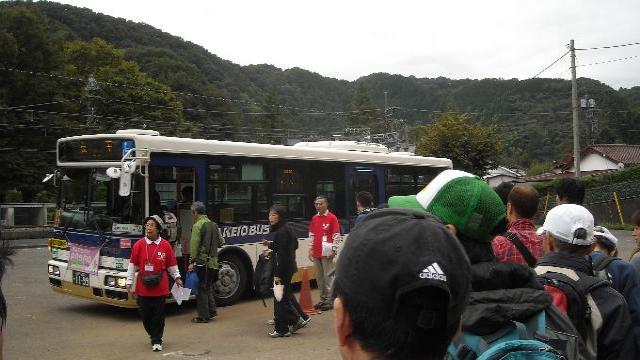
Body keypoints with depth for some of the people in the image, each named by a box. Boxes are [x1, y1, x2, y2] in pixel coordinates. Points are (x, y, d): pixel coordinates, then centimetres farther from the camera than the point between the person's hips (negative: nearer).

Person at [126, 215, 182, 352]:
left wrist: (177, 277, 6)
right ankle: (152, 334, 34)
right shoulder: (139, 245, -1)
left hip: (160, 287, -1)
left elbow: (171, 264, 9)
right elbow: (133, 264, 3)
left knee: (158, 315, 3)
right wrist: (129, 282, 2)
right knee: (145, 315, 8)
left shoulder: (165, 245, -1)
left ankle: (157, 341, 14)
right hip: (143, 287, 1)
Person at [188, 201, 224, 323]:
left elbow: (194, 245, -15)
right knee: (209, 287, 20)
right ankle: (212, 311, 19)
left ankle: (203, 316, 4)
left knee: (201, 289, 1)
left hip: (202, 262, -7)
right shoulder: (214, 225, 11)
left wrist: (192, 262, -14)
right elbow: (221, 242, 15)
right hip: (213, 262, 7)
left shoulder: (197, 225, -10)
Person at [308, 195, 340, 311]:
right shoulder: (314, 218, 12)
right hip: (316, 252, 6)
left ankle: (329, 300, 3)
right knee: (319, 276, 11)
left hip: (327, 252, -6)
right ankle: (323, 298, 21)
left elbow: (336, 235, -8)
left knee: (328, 275, -3)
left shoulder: (332, 217, -6)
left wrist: (333, 250, -12)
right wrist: (311, 249, 12)